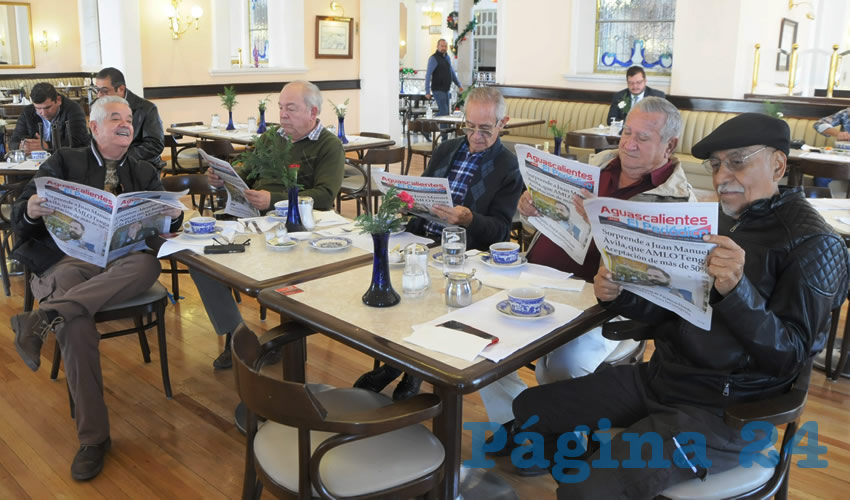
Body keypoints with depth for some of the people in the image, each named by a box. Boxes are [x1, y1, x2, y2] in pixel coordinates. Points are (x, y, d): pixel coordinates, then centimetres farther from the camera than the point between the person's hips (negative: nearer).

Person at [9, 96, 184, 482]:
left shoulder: (144, 173, 23)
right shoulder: (64, 163, 17)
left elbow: (163, 221, 12)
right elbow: (19, 213, 7)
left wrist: (173, 214, -14)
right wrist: (31, 211, -19)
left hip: (120, 262, 2)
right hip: (66, 259, -2)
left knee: (148, 264, -35)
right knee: (75, 324, -33)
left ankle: (45, 317, -41)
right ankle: (93, 437, -23)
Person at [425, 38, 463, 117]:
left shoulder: (447, 57, 15)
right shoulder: (433, 58, -8)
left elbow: (452, 72, 26)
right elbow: (428, 75, -12)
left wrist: (459, 84, 23)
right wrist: (427, 91, -18)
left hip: (446, 89, 8)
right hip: (438, 89, -8)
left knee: (444, 111, 9)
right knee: (444, 112, -13)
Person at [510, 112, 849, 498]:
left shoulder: (812, 244, -10)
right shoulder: (717, 220, 11)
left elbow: (790, 356, -16)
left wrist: (737, 289, -32)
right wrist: (618, 296, -5)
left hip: (721, 408, -7)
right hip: (658, 377, 8)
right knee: (529, 409, 5)